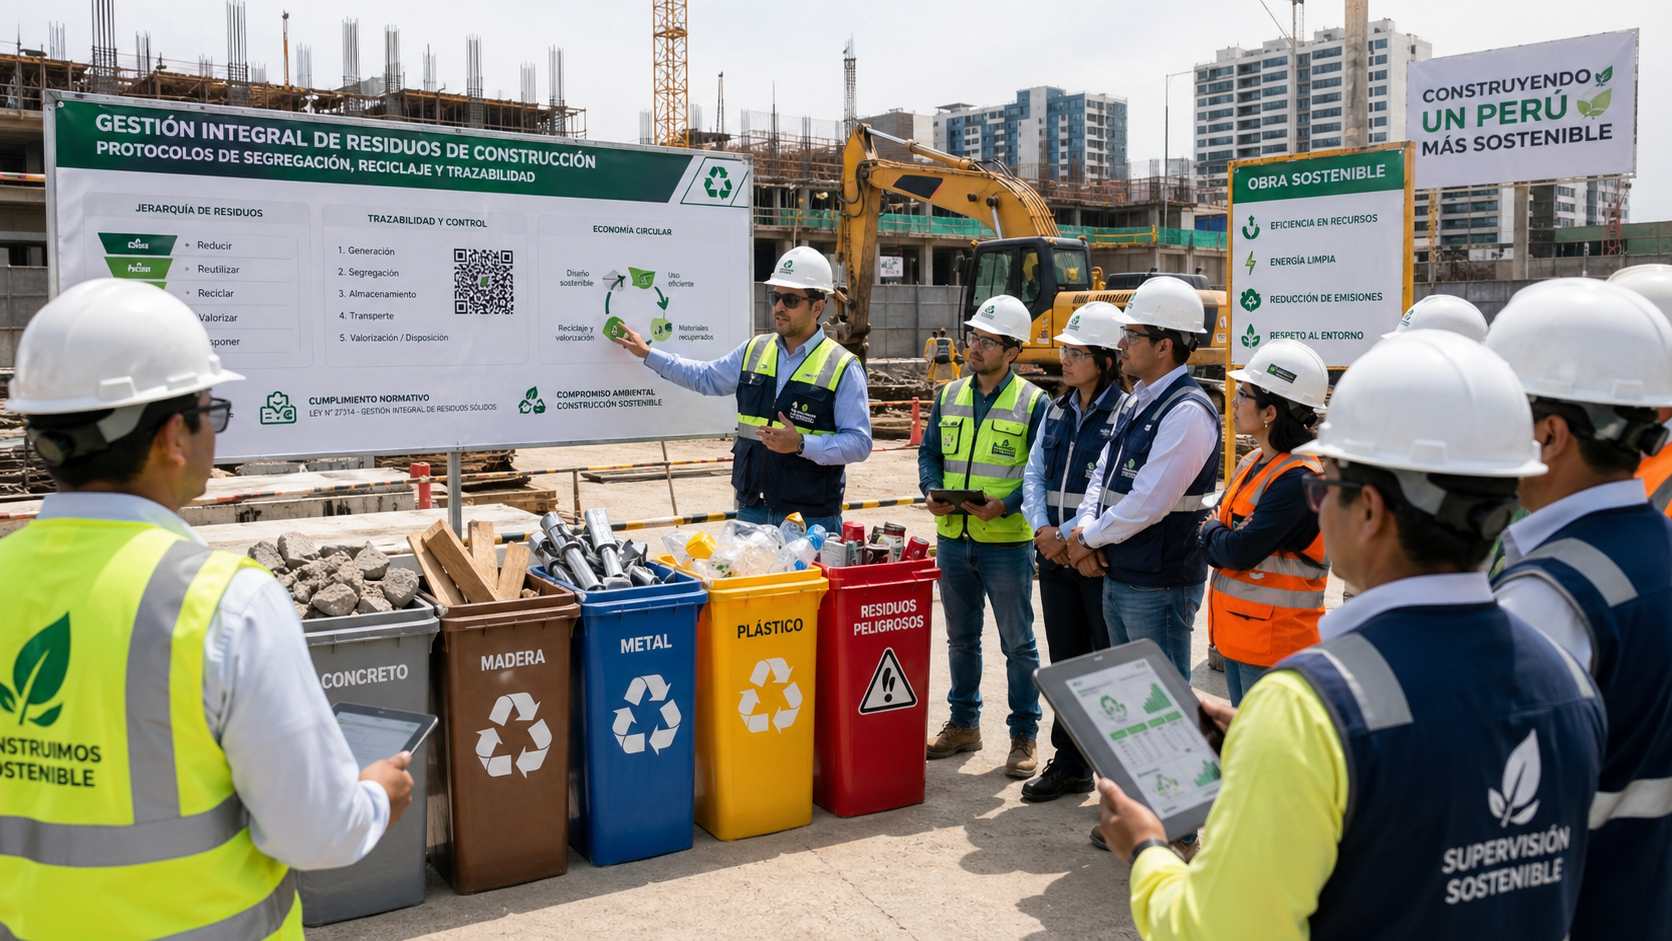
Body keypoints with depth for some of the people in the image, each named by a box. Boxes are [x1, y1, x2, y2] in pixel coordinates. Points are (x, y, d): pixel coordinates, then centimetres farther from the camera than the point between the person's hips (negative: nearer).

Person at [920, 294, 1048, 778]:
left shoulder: (1032, 402, -6)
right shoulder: (949, 395, 9)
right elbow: (929, 453, 14)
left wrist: (1005, 506, -21)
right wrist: (931, 492, -5)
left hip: (1007, 541, -5)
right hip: (953, 537, 5)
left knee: (1018, 643, 5)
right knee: (961, 638, 16)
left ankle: (1024, 736, 17)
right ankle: (963, 723, 31)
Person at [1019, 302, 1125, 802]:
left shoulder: (1126, 414, -11)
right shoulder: (1057, 411, 12)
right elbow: (1034, 473, 10)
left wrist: (1074, 537, -16)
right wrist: (1043, 529, -5)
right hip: (1055, 554, 7)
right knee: (1065, 663, 15)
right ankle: (1069, 765, 27)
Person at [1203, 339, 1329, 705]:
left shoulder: (1299, 479, -20)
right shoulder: (1253, 463, 9)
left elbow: (1239, 552, -23)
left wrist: (1213, 533, -2)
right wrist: (1225, 541, -10)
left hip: (1274, 642, -9)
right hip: (1236, 632, 9)